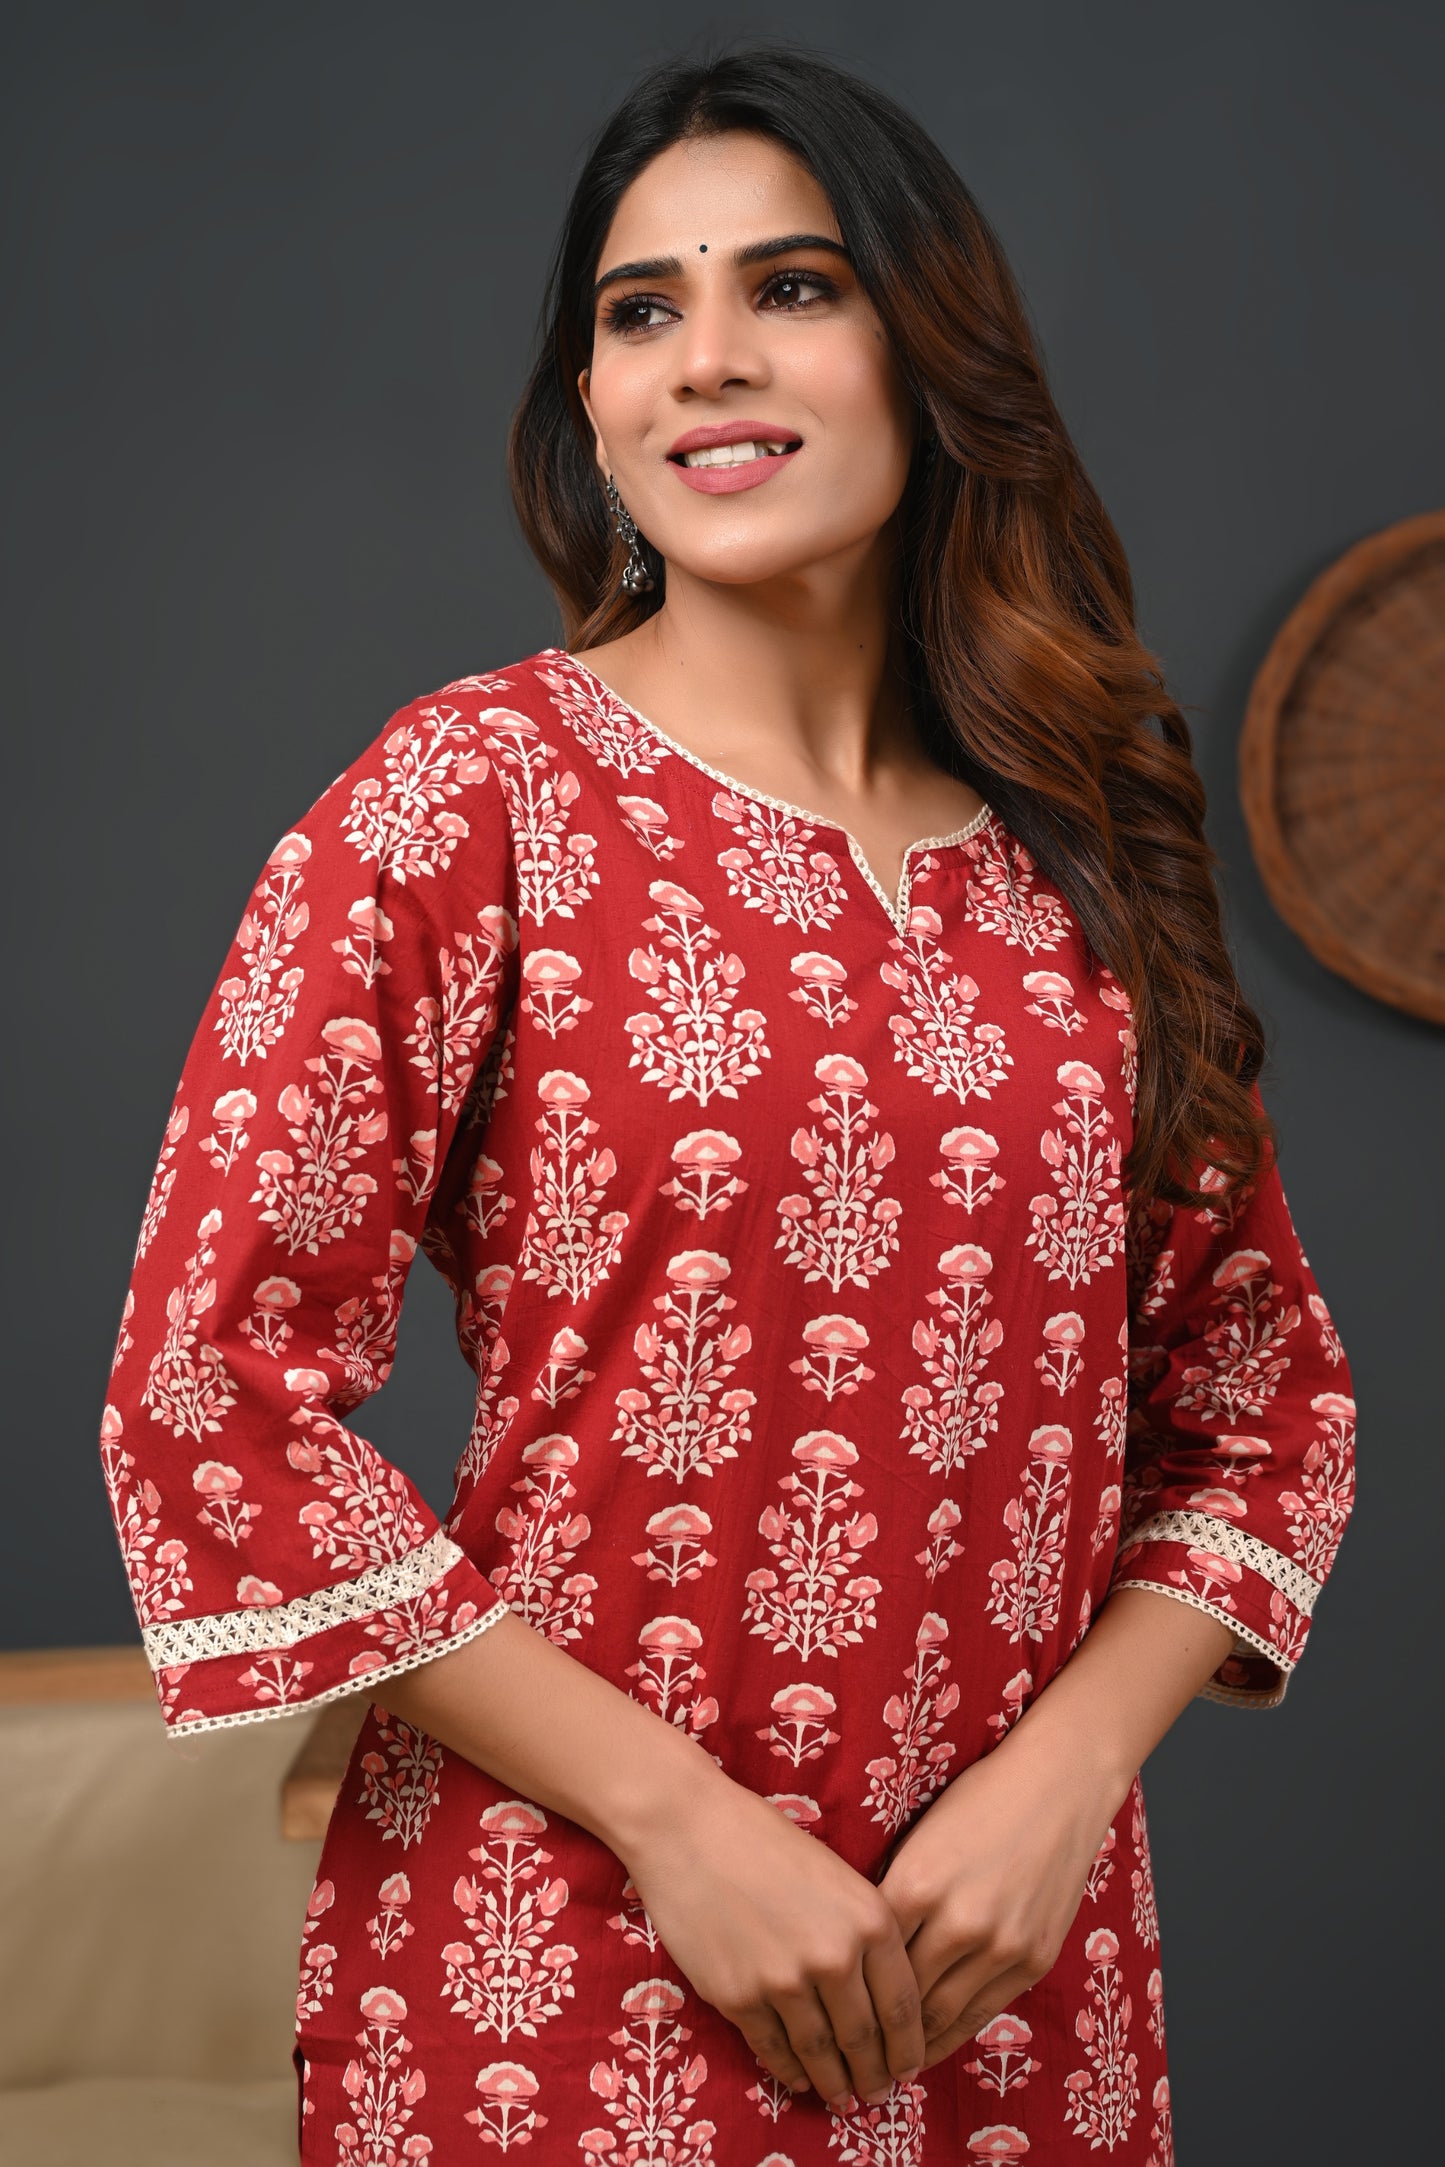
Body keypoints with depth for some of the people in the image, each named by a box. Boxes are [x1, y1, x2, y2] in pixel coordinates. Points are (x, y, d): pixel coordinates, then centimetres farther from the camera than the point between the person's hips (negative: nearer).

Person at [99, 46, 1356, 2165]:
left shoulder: (1086, 851, 5)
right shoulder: (472, 793, -7)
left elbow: (1265, 1389, 10)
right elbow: (212, 1393, -11)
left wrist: (1067, 1772, -6)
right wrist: (676, 1817, -14)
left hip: (1022, 1982, 4)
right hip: (562, 1991, -3)